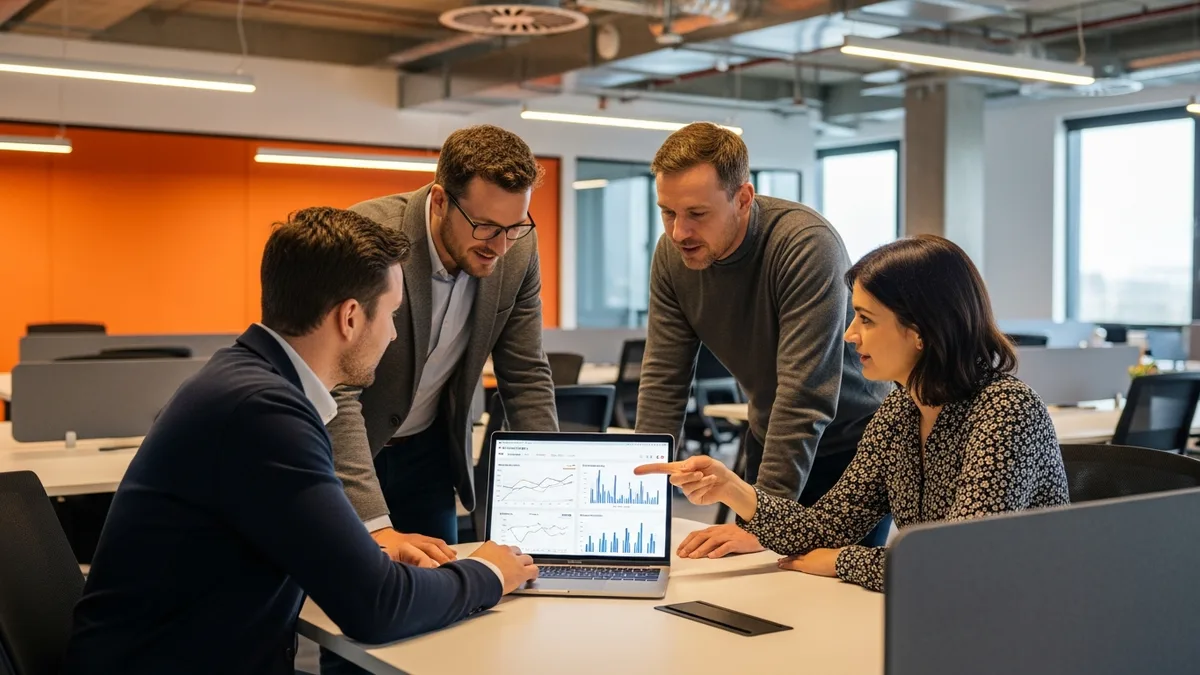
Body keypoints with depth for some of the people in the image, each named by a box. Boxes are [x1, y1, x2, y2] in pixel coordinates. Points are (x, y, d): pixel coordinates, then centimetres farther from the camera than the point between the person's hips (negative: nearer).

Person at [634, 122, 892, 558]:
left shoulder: (807, 244, -30)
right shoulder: (672, 254, -11)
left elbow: (804, 393, -34)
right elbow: (664, 378, -9)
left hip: (849, 443, -5)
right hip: (770, 439, 5)